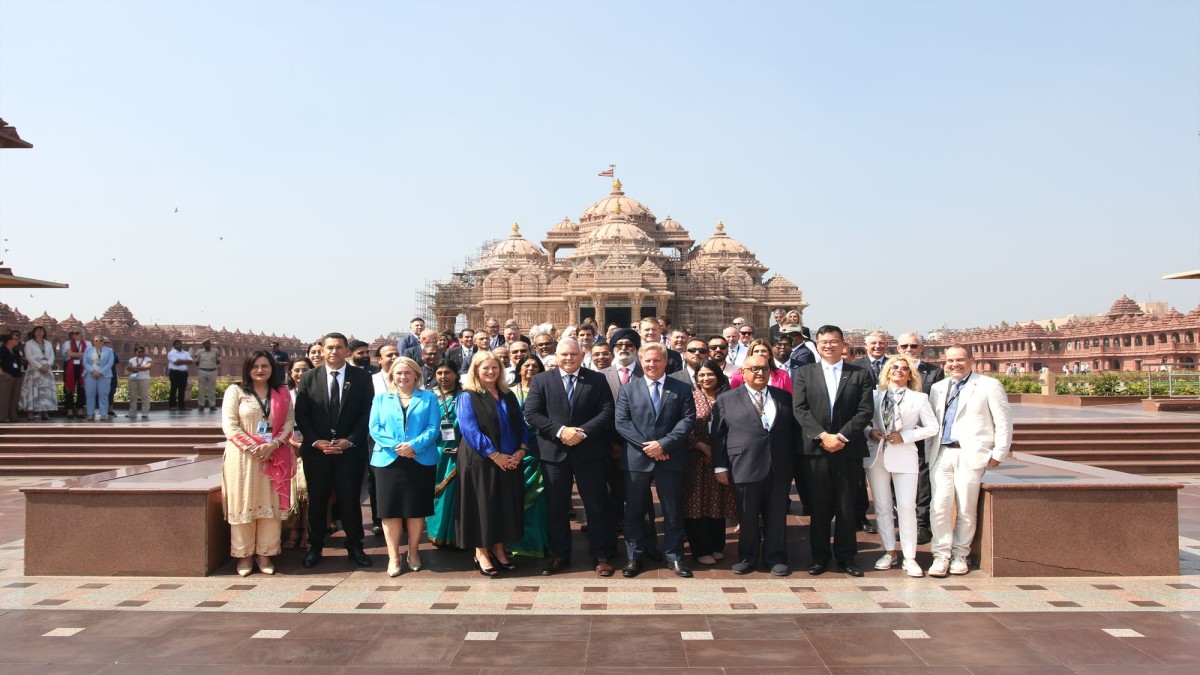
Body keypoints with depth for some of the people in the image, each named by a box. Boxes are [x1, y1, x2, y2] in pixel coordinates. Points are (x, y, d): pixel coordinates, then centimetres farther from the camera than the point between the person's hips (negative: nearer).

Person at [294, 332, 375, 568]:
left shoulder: (361, 377, 1)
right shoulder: (309, 377, 4)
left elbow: (367, 413, -1)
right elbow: (301, 414, 2)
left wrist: (350, 440, -11)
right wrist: (316, 441, -9)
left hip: (350, 450, -1)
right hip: (316, 449, 1)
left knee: (350, 499, 5)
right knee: (317, 499, 9)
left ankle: (354, 546, 16)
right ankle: (315, 546, 21)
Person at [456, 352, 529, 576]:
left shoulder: (508, 396, 13)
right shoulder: (468, 396, -5)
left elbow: (520, 425, 11)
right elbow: (470, 430, -14)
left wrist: (522, 450, -6)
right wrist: (495, 455, -18)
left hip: (510, 460, 5)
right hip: (480, 461, -5)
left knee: (507, 503, 8)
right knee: (482, 504, 0)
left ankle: (498, 548, 20)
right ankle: (481, 552, 10)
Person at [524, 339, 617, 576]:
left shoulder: (597, 380, 4)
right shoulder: (541, 380, 4)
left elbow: (607, 412, -4)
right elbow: (531, 413, -4)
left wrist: (583, 432, -17)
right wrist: (560, 431, -16)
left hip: (589, 451, -1)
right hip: (554, 452, 1)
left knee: (596, 506, 5)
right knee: (556, 508, 9)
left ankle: (601, 556, 16)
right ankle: (559, 556, 23)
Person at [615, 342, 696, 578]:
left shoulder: (681, 389, 5)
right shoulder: (628, 389, 6)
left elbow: (688, 420, -4)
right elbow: (621, 422, -3)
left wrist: (664, 443, -15)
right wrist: (646, 446, -13)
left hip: (671, 459, 0)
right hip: (637, 459, 0)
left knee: (673, 511, 8)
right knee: (634, 511, 7)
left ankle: (674, 557, 20)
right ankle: (634, 557, 18)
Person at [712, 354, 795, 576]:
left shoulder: (784, 397, 11)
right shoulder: (727, 399, 3)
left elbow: (793, 430, 11)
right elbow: (718, 435, 1)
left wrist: (794, 463, 6)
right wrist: (720, 466, -4)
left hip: (779, 468, 2)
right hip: (745, 468, -2)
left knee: (777, 516, 8)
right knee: (747, 517, 7)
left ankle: (775, 558, 22)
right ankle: (747, 557, 22)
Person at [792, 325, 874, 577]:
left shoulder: (860, 374, 7)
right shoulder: (804, 373, 7)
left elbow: (865, 411, -1)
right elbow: (800, 409, -2)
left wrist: (842, 436, -12)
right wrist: (822, 436, -13)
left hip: (849, 449, 0)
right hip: (814, 449, 0)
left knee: (846, 507, 6)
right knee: (818, 507, 5)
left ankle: (846, 556, 17)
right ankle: (820, 556, 15)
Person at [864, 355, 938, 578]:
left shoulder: (919, 398, 4)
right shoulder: (875, 395, 8)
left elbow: (932, 427, 0)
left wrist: (904, 436, -10)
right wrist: (870, 432, -10)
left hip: (904, 456, -2)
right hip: (877, 455, 2)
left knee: (906, 507, -6)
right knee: (882, 507, 7)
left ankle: (910, 558, 1)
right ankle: (889, 552, 18)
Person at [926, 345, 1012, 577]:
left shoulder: (989, 385, 2)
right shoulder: (938, 388, 17)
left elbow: (1004, 423, 0)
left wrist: (998, 454, -4)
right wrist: (929, 453, 11)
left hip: (970, 455, -3)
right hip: (941, 454, 3)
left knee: (966, 510, 1)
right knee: (939, 506, -4)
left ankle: (960, 555, 16)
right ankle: (941, 555, 5)